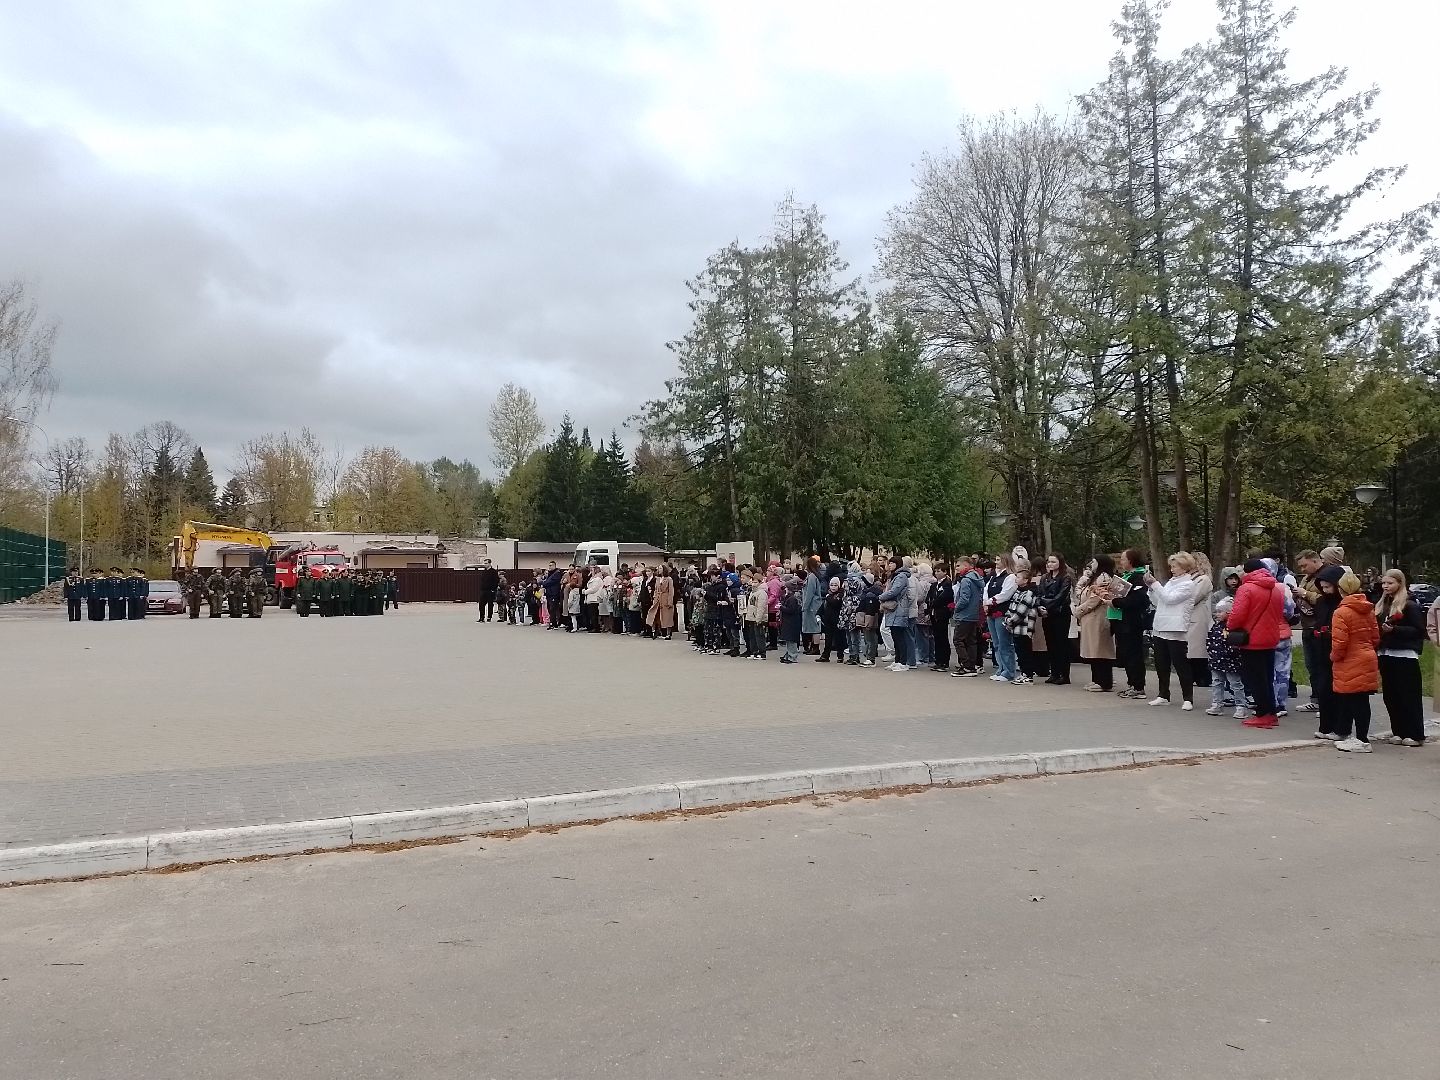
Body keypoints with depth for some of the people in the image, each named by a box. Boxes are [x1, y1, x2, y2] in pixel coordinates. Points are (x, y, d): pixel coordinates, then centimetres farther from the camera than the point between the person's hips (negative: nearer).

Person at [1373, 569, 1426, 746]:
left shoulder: (1410, 605, -7)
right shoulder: (1381, 604, 14)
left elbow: (1419, 630, -12)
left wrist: (1394, 629, -20)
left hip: (1405, 656, -7)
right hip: (1386, 655, 7)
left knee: (1409, 696, -4)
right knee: (1390, 695, 9)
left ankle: (1415, 734, 1)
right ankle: (1398, 731, 17)